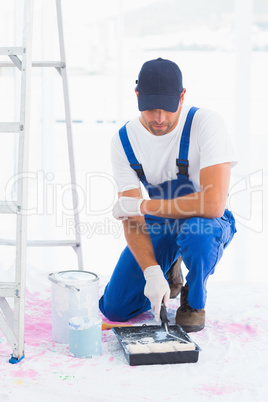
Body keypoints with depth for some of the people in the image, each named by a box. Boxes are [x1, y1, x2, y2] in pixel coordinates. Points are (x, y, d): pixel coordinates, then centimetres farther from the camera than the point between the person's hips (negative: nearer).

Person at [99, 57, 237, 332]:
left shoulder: (206, 123, -26)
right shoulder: (124, 141, -12)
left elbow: (213, 204, -36)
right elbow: (131, 219, -14)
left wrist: (142, 205, -27)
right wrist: (152, 273, -31)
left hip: (209, 224, -3)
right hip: (159, 226, 4)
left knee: (194, 229, -40)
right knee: (113, 309, -6)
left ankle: (194, 299, -7)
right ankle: (169, 270, 24)